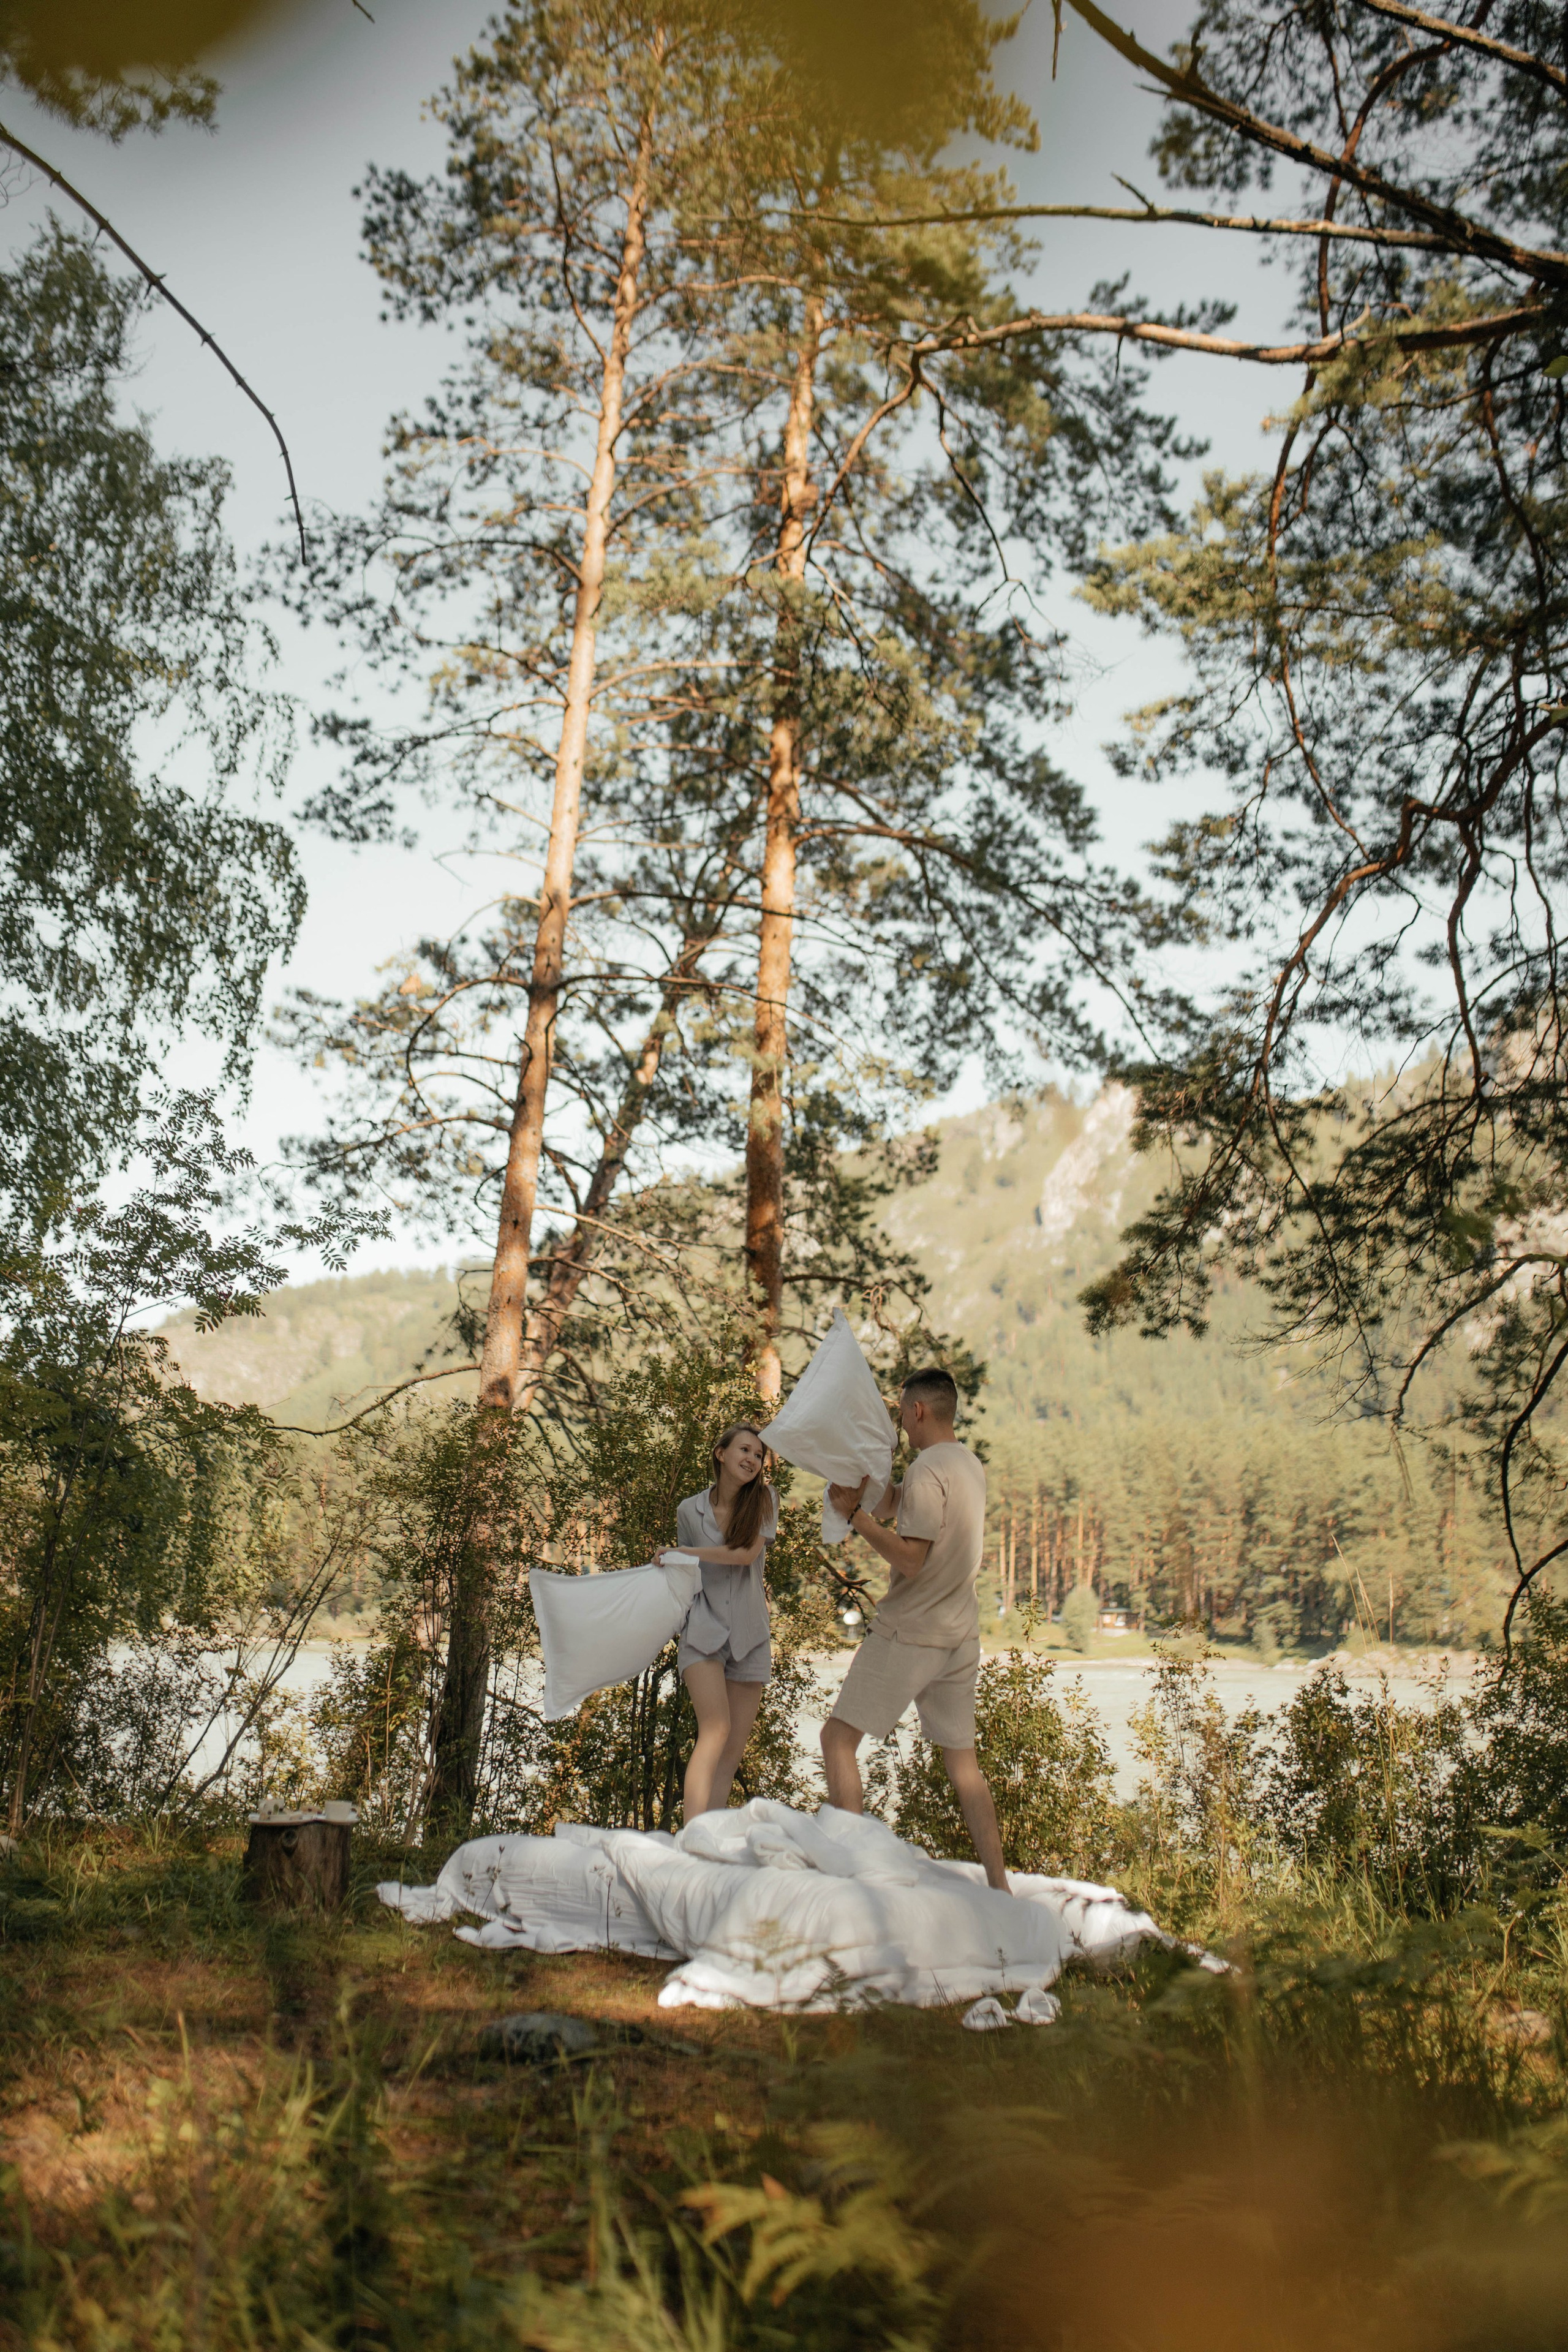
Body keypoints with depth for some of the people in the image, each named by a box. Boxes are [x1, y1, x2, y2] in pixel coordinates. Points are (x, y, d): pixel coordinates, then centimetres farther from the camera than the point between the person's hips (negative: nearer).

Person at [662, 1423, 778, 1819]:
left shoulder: (764, 1500, 3)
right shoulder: (690, 1510, 4)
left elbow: (748, 1553, -10)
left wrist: (683, 1552, -8)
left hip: (749, 1634, 2)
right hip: (703, 1628, -2)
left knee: (733, 1754, 1)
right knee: (716, 1729, -22)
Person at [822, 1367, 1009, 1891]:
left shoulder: (927, 1470, -16)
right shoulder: (970, 1465, 11)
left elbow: (910, 1560, -22)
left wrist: (856, 1515, -15)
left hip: (909, 1634, -8)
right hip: (961, 1635, 8)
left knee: (838, 1737, 1)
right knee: (962, 1758, 13)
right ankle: (998, 1884, 12)